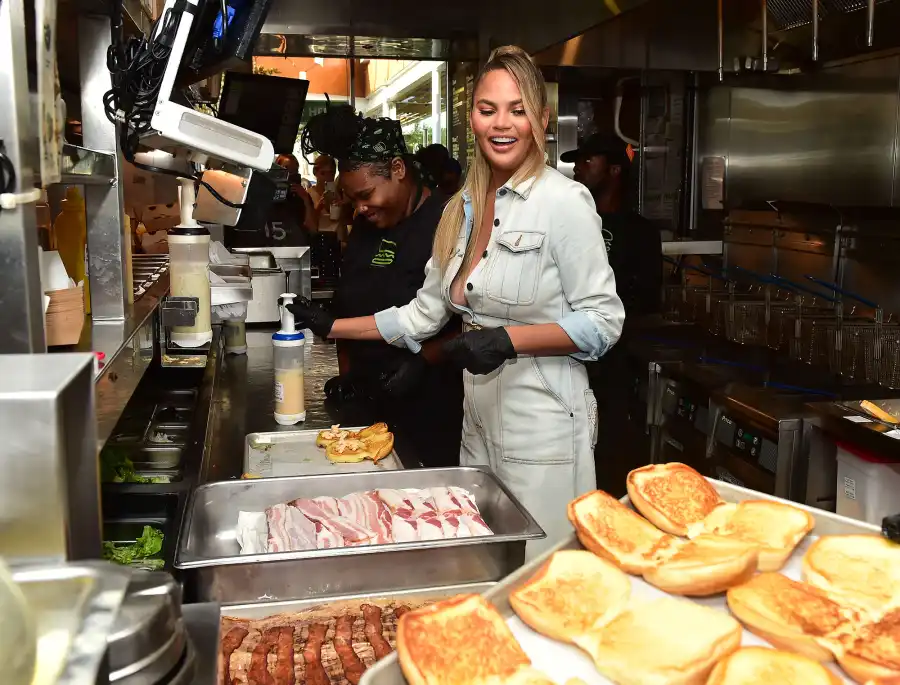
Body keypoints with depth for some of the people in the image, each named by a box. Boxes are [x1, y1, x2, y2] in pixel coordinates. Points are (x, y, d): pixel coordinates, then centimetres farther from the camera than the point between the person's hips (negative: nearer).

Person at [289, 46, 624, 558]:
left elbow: (603, 321, -10)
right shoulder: (464, 208, 11)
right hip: (480, 419, 6)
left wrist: (508, 338, -21)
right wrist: (333, 327, 17)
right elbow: (425, 313, 17)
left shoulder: (565, 201, -10)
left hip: (543, 424, -6)